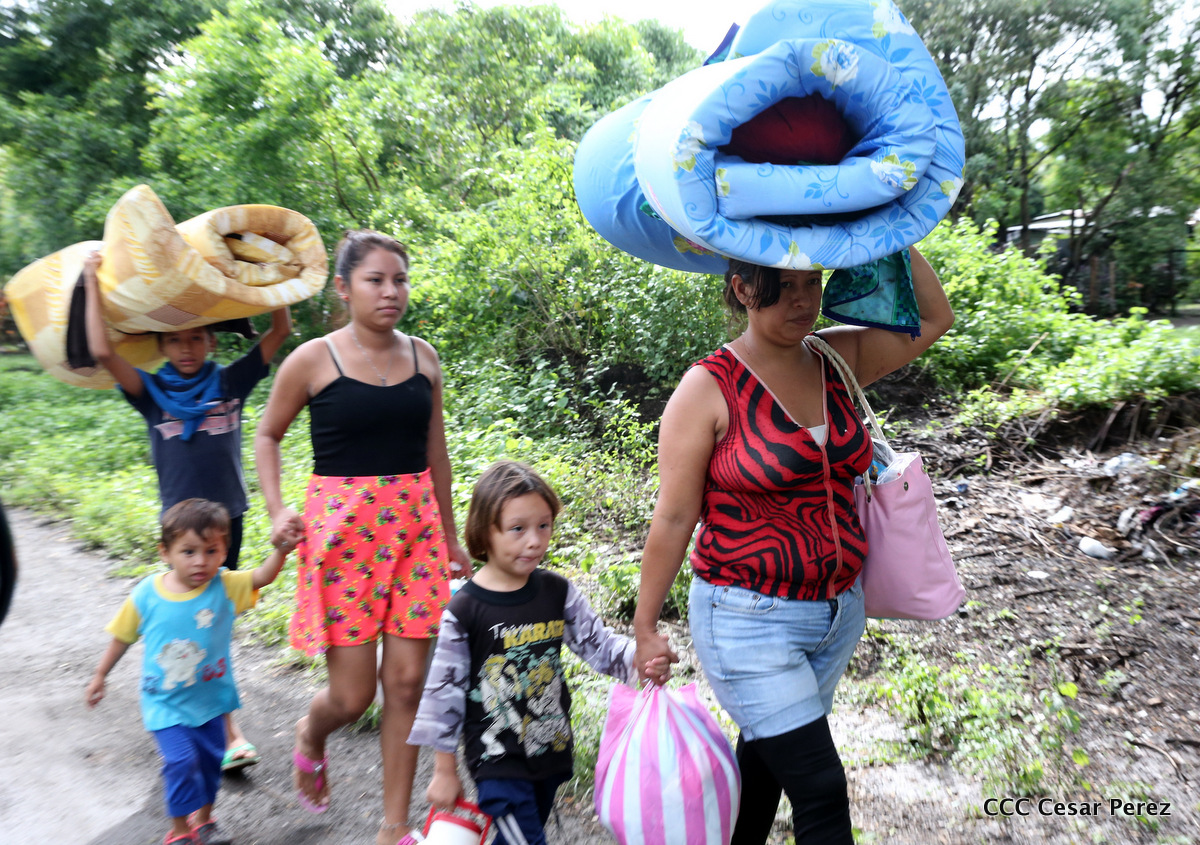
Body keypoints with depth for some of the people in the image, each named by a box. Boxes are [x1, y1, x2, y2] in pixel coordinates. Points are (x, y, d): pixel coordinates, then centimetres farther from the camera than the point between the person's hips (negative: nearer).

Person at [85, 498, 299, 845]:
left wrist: (281, 549, -53)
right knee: (180, 760, -11)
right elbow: (123, 637, 3)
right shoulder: (147, 594, -13)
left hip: (210, 698, 2)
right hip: (165, 703, -1)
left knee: (210, 759, 15)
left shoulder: (224, 586, -16)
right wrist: (99, 676, 11)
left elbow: (262, 576, -34)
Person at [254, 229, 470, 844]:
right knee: (352, 695, 2)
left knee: (406, 684, 5)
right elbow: (267, 434, 10)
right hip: (341, 527, -3)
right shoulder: (313, 360, -4)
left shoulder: (422, 357, 6)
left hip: (415, 525, 3)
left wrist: (450, 537, 15)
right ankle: (310, 738, 40)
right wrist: (278, 510, -4)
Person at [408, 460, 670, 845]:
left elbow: (600, 644, -3)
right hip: (497, 761, -5)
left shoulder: (559, 593, -6)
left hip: (552, 752, 5)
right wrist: (445, 771, -2)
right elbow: (444, 692, -9)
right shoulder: (464, 610, -17)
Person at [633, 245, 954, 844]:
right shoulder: (709, 388, -14)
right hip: (750, 621, -6)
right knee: (820, 787, -2)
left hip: (838, 610, 6)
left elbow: (934, 319, 6)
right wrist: (644, 628, -6)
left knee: (767, 752, 23)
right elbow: (673, 518, -12)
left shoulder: (836, 360, 2)